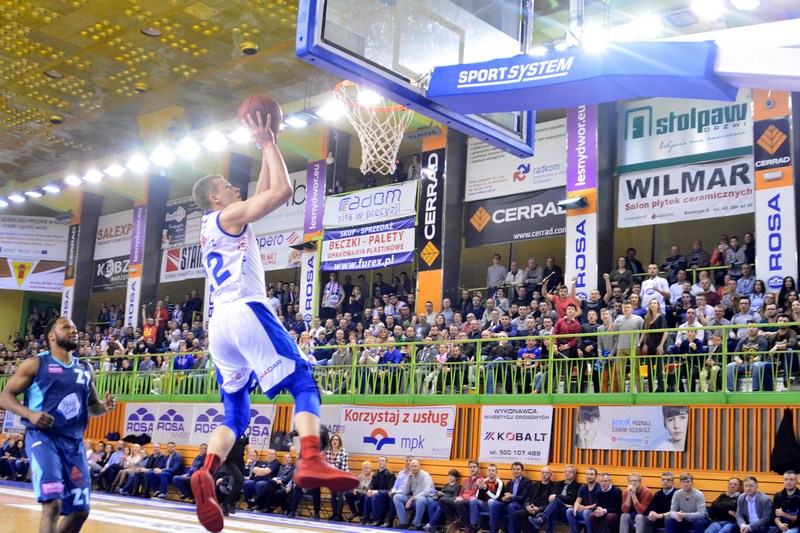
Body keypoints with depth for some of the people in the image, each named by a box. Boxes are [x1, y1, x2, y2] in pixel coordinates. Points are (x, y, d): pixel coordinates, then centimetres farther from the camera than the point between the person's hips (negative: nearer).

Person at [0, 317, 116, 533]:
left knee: (80, 510, 7)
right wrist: (29, 414, -21)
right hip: (43, 438, -6)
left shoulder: (86, 369, 14)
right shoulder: (35, 364, -1)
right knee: (52, 504, -19)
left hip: (74, 442, 6)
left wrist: (104, 406, -1)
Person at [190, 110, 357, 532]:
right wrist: (268, 143, 6)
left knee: (235, 414, 9)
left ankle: (206, 474, -15)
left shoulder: (210, 228, 28)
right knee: (304, 384, -9)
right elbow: (282, 190, -5)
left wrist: (266, 149, 36)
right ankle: (311, 461, -30)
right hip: (246, 312, -8)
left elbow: (264, 194, 36)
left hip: (218, 324, 8)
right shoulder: (230, 215, 3)